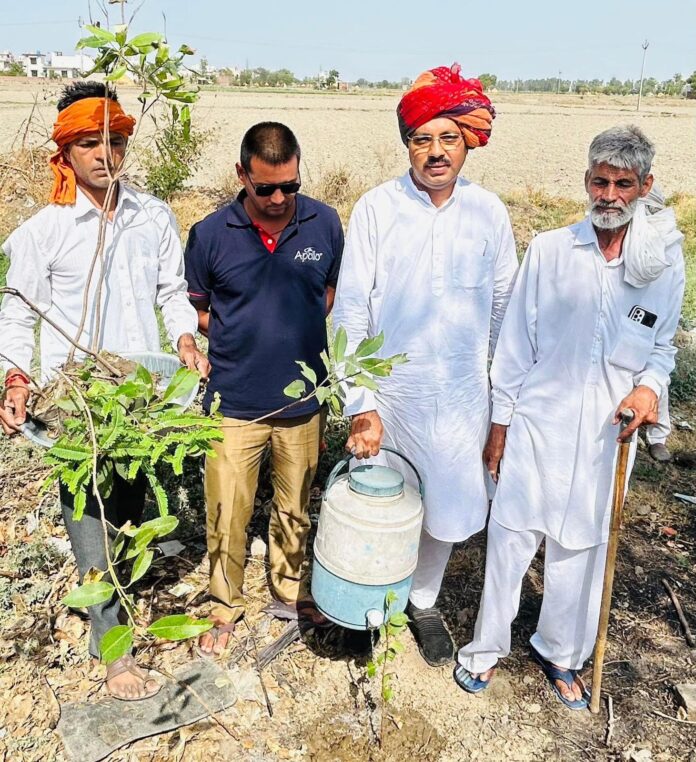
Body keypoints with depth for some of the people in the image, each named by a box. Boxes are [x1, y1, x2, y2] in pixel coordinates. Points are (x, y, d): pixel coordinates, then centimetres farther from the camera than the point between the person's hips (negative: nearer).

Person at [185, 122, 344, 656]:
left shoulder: (325, 223, -4)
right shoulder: (210, 234, -8)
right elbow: (195, 309, 5)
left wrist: (299, 335, 1)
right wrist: (242, 337, -4)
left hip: (304, 399, 2)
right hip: (235, 402, -1)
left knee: (296, 506, 18)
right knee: (227, 513, 8)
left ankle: (289, 591, 42)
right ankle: (226, 606, 33)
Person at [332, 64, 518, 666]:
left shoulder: (489, 212, -2)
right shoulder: (376, 208, -9)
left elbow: (504, 305, 7)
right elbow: (350, 311, -10)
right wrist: (360, 405, -15)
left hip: (462, 396, 2)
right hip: (390, 392, -1)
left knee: (447, 510, 13)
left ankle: (423, 602, 40)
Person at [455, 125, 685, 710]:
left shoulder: (666, 264, 1)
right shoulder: (549, 250, -3)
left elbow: (663, 346, 12)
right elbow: (516, 342, 0)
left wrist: (649, 385, -11)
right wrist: (500, 425, 1)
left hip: (608, 434, 2)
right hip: (538, 422, -1)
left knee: (581, 546, 14)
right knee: (511, 538, 6)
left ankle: (561, 653, 38)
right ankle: (488, 645, 30)